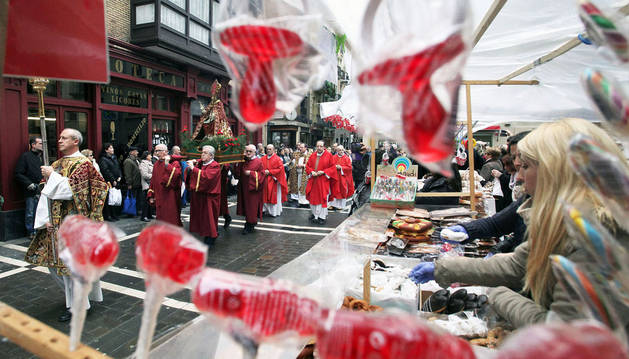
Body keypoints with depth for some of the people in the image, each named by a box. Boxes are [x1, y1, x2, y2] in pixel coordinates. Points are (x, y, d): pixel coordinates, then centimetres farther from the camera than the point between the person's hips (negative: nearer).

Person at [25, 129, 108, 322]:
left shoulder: (82, 164, -10)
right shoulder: (57, 164, 13)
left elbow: (73, 190, -21)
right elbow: (47, 192, 11)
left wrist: (52, 176, -14)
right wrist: (46, 218, 1)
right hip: (55, 221, 8)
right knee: (53, 261, 14)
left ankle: (75, 305, 14)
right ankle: (74, 293, 34)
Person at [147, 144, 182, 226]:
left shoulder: (174, 163, -6)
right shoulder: (156, 165, 13)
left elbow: (177, 175, -24)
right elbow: (153, 181, 16)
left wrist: (167, 164, -24)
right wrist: (151, 195, 12)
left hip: (171, 198, -6)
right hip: (159, 199, 6)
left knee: (172, 221, -1)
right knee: (161, 222, 12)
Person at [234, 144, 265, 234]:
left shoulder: (258, 162, -7)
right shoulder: (242, 161, 8)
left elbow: (262, 174, -11)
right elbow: (237, 174, 8)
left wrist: (251, 173, -19)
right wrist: (237, 165, -7)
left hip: (253, 188, -5)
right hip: (244, 188, 5)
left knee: (252, 206, -1)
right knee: (246, 205, 12)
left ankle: (251, 224, 9)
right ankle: (248, 221, 27)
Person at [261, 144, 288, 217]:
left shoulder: (277, 159, -5)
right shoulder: (263, 159, 9)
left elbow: (280, 169, -12)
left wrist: (269, 172, -16)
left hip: (274, 181, -4)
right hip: (265, 180, 4)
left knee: (274, 197, 2)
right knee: (265, 195, 7)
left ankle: (274, 212, 10)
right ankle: (264, 209, 17)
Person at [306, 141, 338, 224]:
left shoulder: (328, 155, -2)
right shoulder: (312, 155, 8)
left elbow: (332, 167, -3)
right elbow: (307, 166, 12)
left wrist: (323, 172, -15)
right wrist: (312, 172, -7)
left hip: (323, 180, -4)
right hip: (313, 180, 4)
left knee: (322, 198, -1)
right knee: (313, 197, 8)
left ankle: (322, 217, 9)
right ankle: (315, 213, 27)